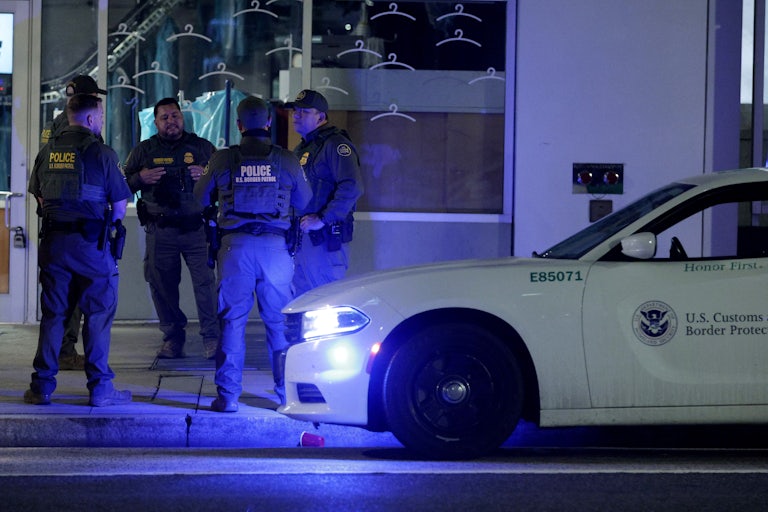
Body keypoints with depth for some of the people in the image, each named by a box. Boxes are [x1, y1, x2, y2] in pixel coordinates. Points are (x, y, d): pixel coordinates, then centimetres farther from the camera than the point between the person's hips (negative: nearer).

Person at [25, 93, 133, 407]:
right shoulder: (101, 153, -9)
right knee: (98, 314, 3)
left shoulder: (48, 152, 6)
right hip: (91, 243, -5)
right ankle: (99, 388, 4)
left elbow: (39, 197, 14)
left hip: (53, 240, 5)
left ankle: (42, 386, 11)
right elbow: (120, 206, -6)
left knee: (52, 314, 10)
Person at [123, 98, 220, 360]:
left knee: (206, 282, -9)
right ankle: (173, 337, 14)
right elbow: (123, 185, 13)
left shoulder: (202, 147, 10)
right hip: (160, 231, 1)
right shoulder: (144, 151, 12)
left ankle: (211, 338, -2)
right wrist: (140, 178, -6)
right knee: (161, 284, 2)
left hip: (197, 227, -1)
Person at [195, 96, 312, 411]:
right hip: (276, 245, 1)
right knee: (280, 321, 10)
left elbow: (201, 198, 13)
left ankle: (228, 395, 2)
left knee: (232, 320, 4)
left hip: (235, 246, -1)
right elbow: (304, 201, 15)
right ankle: (288, 392, 14)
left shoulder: (222, 160, 0)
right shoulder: (286, 160, 2)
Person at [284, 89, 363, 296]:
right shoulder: (301, 148, 20)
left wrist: (323, 220, -22)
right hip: (302, 236, 10)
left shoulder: (335, 145, -11)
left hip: (325, 238, -10)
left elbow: (351, 188, -22)